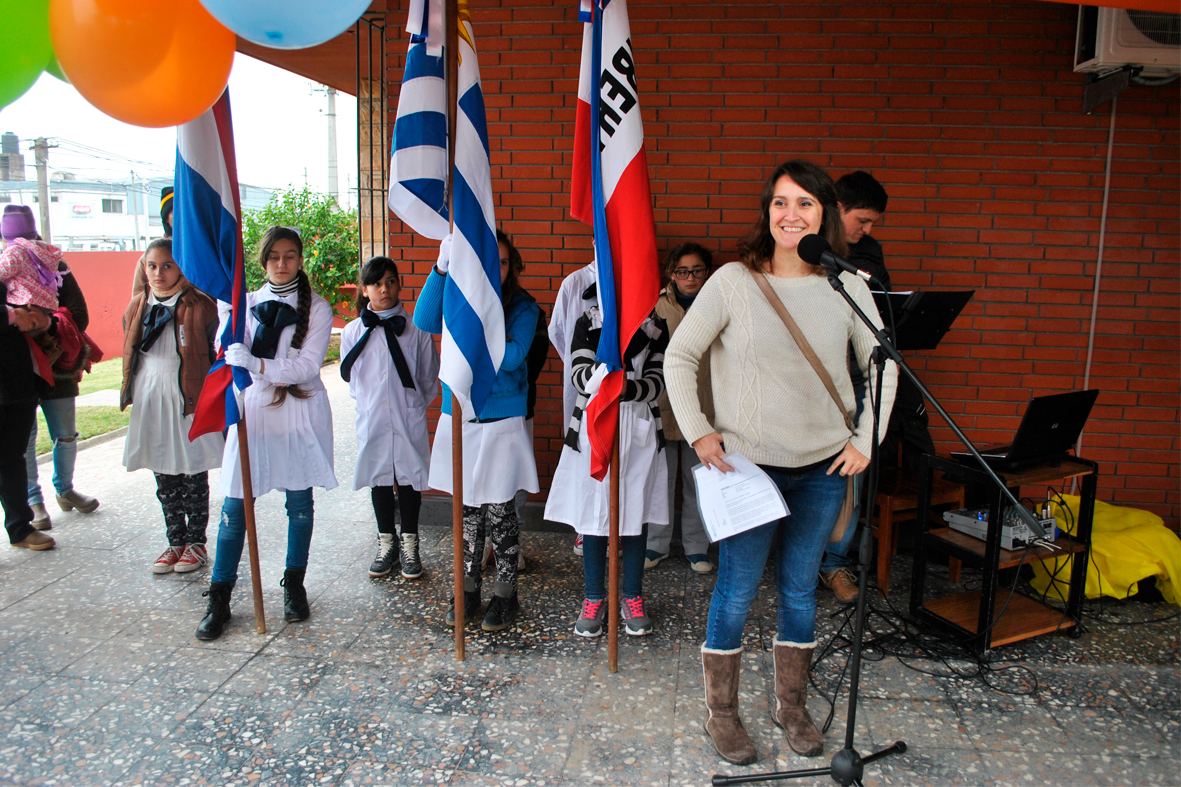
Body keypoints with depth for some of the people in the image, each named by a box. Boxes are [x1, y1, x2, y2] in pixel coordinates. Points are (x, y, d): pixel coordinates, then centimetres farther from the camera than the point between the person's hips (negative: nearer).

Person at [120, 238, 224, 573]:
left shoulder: (200, 306, -9)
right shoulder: (137, 307, 8)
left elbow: (216, 357, -6)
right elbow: (130, 355, 17)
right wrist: (129, 393, 15)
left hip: (189, 402, -5)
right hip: (150, 404, 5)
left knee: (194, 477, 5)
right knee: (164, 480, 12)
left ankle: (196, 543, 19)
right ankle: (176, 542, 25)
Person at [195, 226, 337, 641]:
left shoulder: (316, 308, 0)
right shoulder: (246, 303, 10)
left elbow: (308, 365, -12)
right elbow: (234, 353, -1)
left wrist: (257, 365, -24)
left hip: (300, 414, -1)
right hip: (253, 410, 2)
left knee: (299, 501, 7)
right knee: (235, 505, 0)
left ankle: (294, 586, 23)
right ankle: (218, 599, 10)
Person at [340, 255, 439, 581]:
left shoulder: (415, 329, -5)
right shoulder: (353, 332, 0)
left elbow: (429, 377, 3)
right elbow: (349, 376, 12)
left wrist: (411, 406, 8)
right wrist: (368, 403, 13)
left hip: (409, 420, -2)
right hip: (372, 419, 2)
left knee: (409, 479, 7)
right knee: (379, 481, 12)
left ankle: (409, 544, 23)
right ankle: (387, 544, 28)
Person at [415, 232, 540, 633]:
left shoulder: (522, 307, -4)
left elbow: (513, 356, -16)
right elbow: (425, 321, -19)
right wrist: (441, 268, -30)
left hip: (502, 422, -3)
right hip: (458, 417, 3)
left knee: (499, 510, 3)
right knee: (466, 507, 13)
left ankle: (505, 593, 18)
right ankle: (468, 588, 27)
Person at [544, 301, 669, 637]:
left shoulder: (657, 327, 5)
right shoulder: (587, 323, 4)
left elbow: (656, 381, -4)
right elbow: (578, 373, -8)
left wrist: (628, 388, -25)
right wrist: (603, 373, -30)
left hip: (639, 429, 1)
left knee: (637, 512, 6)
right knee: (593, 511, 4)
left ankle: (633, 597, 21)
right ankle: (594, 598, 19)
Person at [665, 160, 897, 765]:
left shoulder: (847, 288, 0)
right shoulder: (732, 283, -8)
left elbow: (884, 367, 10)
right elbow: (679, 357, -1)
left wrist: (866, 438, 2)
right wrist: (697, 432, -6)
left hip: (824, 467, 3)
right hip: (747, 464, -3)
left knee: (800, 589, 15)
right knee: (736, 591, 5)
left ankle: (791, 707, 35)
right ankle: (721, 714, 25)